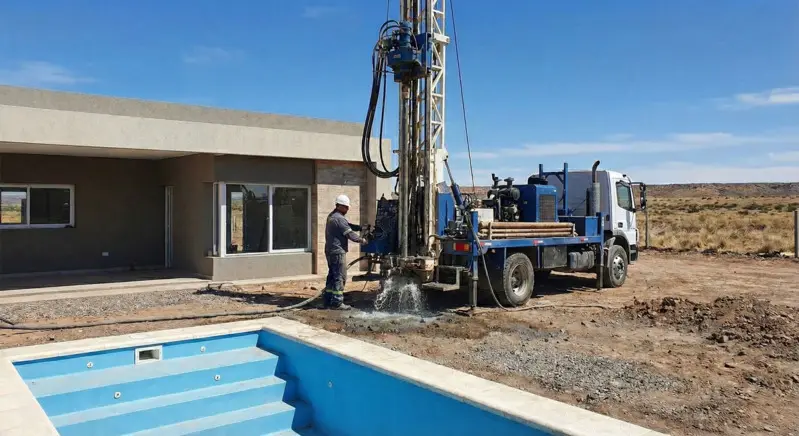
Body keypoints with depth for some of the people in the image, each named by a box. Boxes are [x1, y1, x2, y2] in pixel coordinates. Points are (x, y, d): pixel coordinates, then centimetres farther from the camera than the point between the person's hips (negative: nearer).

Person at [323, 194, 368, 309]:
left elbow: (348, 226, 19)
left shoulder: (332, 216, 16)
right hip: (338, 252, -11)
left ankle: (328, 302, 18)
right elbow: (350, 233, -17)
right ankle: (337, 302, -2)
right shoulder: (338, 218, -17)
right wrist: (361, 240, -3)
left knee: (332, 276, 14)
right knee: (340, 277, -5)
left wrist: (361, 228, 7)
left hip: (330, 251, 11)